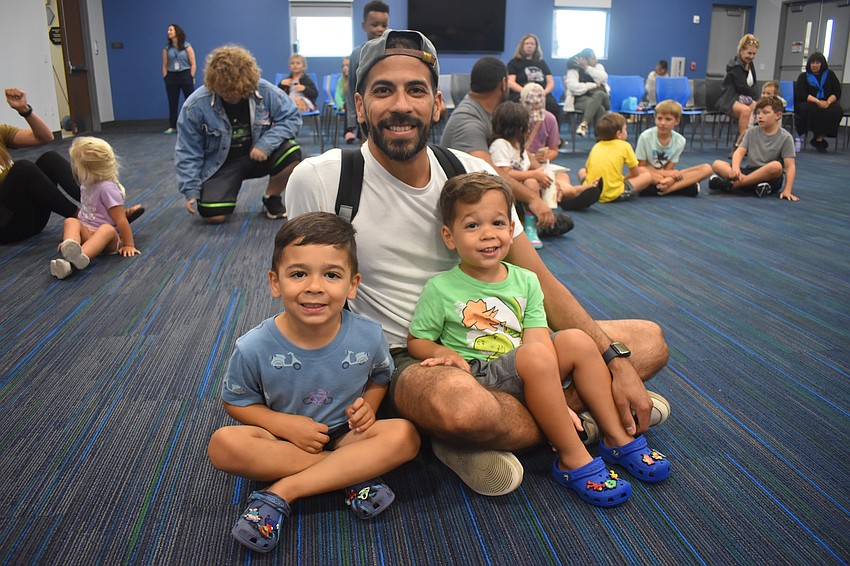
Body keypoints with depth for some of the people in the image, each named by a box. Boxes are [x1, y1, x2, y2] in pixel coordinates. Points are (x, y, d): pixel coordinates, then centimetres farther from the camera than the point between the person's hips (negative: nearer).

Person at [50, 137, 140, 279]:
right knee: (70, 221, -21)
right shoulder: (86, 185, 12)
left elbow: (121, 220, -16)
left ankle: (81, 255, -68)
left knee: (107, 229, -39)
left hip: (109, 237, -7)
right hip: (86, 232, 7)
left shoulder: (107, 188, -14)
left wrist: (129, 245, -16)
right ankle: (70, 248, -54)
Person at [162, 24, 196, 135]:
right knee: (172, 102, 5)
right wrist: (165, 78, 2)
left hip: (185, 75, -3)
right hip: (171, 76, 3)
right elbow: (164, 65, 10)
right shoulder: (166, 48, 8)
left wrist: (191, 77, -7)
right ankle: (172, 126, 12)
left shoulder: (187, 46, 0)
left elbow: (193, 64, -2)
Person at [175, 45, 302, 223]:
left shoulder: (266, 92, -18)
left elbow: (291, 118, -10)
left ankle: (271, 199, 0)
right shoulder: (196, 105, -20)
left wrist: (266, 144, -25)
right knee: (213, 215, -21)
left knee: (291, 153, -28)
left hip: (257, 155, 1)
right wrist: (191, 190, -14)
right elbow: (187, 153, -10)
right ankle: (228, 190, 17)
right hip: (221, 164, -1)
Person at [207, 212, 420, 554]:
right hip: (282, 438, 0)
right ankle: (356, 473, -22)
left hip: (344, 435, 1)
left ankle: (281, 493, -24)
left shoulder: (368, 337, -14)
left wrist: (369, 404, -15)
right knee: (223, 444, -30)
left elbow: (380, 378, 7)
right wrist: (283, 423, -18)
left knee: (404, 435, -27)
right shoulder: (254, 348, -17)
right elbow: (235, 401, -3)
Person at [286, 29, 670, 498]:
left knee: (649, 341, -1)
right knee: (458, 402, -42)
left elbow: (539, 280, 0)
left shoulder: (472, 173, -2)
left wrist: (617, 363, -9)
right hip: (401, 359, -5)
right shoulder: (318, 180, -11)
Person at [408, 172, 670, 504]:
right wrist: (444, 353, -22)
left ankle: (618, 438, -3)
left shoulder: (525, 281, 4)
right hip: (479, 377, -5)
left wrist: (555, 397, -17)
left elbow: (538, 339, -5)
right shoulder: (440, 290, -7)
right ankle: (573, 461, -21)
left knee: (576, 340, -15)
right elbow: (416, 341, 1)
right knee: (536, 355, -32)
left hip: (530, 377, 6)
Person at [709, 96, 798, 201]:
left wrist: (787, 190, -23)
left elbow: (790, 166, -9)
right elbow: (739, 152, -3)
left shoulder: (785, 137, -2)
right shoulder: (752, 132, 9)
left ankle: (733, 184, -28)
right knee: (717, 164, -14)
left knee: (776, 166, -37)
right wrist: (735, 168, -26)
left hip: (770, 178, -4)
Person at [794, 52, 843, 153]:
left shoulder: (829, 74, 14)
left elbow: (837, 92, 7)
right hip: (806, 103, -2)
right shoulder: (803, 76, 9)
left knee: (837, 110, -30)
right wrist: (818, 101, -21)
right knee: (812, 109, -38)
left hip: (826, 104, 2)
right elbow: (801, 94, -6)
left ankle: (818, 138, -29)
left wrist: (828, 102, -15)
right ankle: (819, 137, -28)